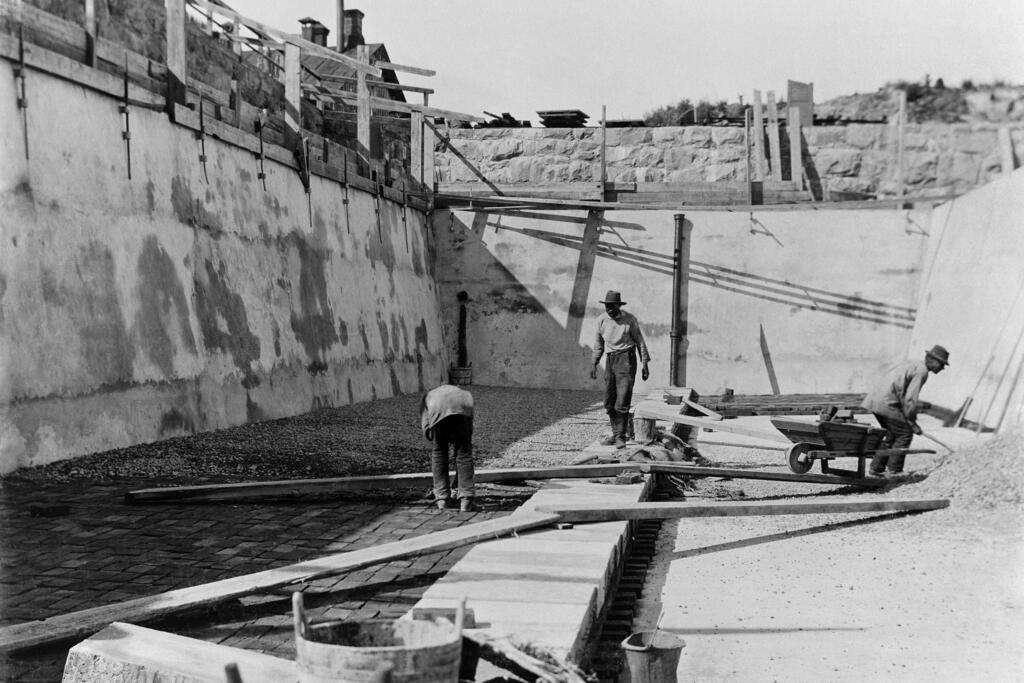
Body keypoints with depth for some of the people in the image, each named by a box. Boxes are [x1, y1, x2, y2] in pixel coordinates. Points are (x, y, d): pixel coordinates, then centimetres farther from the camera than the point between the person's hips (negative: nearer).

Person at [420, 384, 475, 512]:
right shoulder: (464, 393, 46)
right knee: (464, 452, 16)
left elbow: (427, 430, 26)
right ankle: (465, 501, 12)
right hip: (462, 409, 1)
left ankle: (442, 498, 23)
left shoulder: (427, 397, 42)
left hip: (438, 410, -1)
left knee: (439, 452, 21)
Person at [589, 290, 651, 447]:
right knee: (609, 403, 7)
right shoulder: (601, 320, 5)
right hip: (610, 360, 5)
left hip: (626, 359, -5)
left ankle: (621, 436, -6)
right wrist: (594, 363, 14)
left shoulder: (629, 319, -6)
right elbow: (599, 344, 17)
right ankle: (615, 434, 19)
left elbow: (640, 341, 1)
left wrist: (645, 364, -2)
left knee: (622, 402, -12)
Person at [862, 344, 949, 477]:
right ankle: (894, 470, 2)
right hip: (887, 402, -10)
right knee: (905, 434, 0)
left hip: (875, 399, 10)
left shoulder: (911, 364, 23)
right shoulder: (922, 371, -8)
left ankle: (877, 467, 19)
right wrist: (912, 422, -7)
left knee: (892, 435, 19)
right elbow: (910, 398, -14)